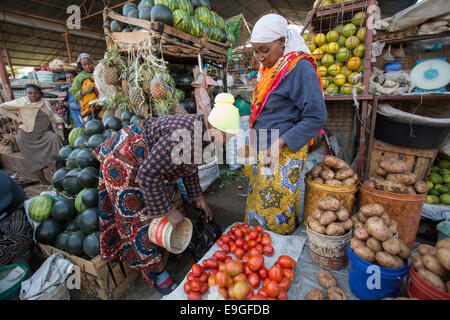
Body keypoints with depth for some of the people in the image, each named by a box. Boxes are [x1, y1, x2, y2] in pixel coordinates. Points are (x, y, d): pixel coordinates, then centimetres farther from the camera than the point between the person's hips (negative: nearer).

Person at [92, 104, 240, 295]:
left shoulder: (199, 128, -4)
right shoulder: (185, 137, -35)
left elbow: (188, 165, 9)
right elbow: (148, 174, -32)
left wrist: (198, 197, 12)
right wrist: (169, 211, -24)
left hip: (146, 161, 9)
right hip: (125, 163, -9)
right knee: (142, 219, 2)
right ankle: (157, 273, 21)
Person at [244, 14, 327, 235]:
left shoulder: (299, 67, -12)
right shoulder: (270, 69, 13)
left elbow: (316, 117, -17)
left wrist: (278, 144, -22)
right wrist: (255, 143, 13)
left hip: (283, 154, -8)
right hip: (262, 151, 8)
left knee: (276, 209, 5)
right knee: (256, 203, 18)